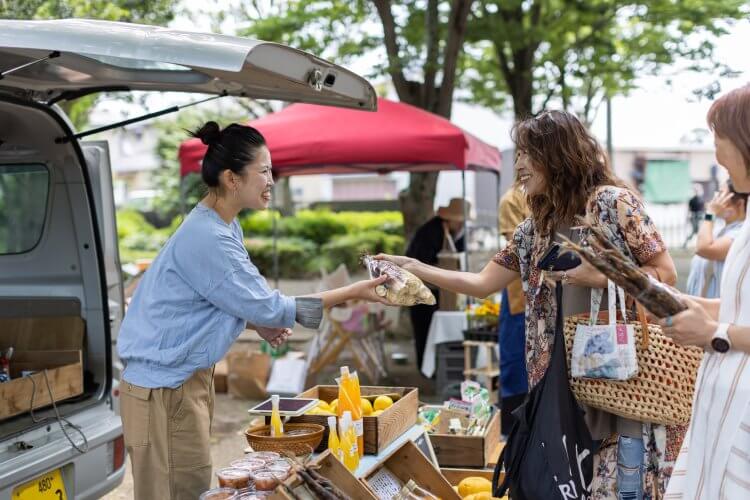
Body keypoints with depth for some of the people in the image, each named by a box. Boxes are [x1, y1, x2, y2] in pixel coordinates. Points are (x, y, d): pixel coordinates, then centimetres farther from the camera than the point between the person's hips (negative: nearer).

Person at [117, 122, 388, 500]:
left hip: (190, 377, 10)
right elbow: (268, 306, -21)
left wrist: (259, 324, -1)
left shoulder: (223, 226, 7)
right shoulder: (206, 237, -24)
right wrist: (355, 293, -17)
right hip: (164, 387, -10)